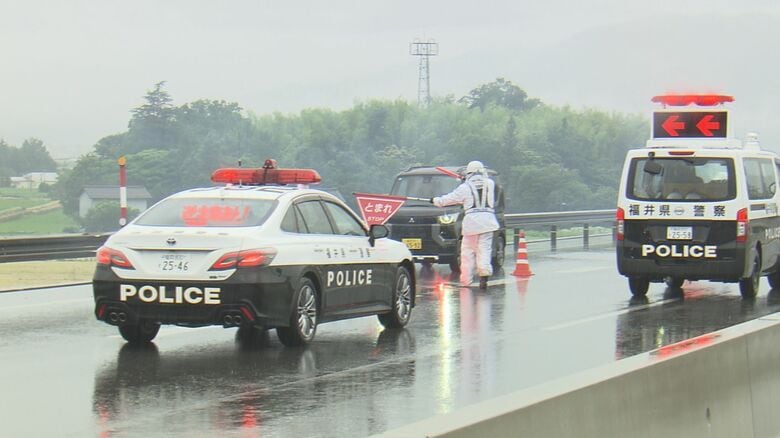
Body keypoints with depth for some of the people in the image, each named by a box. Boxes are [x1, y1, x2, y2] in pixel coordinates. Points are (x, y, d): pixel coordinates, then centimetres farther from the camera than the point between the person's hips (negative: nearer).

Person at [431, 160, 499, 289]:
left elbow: (451, 198, 10)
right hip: (488, 219, 2)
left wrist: (435, 201, 27)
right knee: (484, 249, 0)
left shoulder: (465, 187, 3)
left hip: (472, 220, -2)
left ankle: (466, 280, 7)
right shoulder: (490, 183, 11)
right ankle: (485, 272, -22)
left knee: (468, 251, 5)